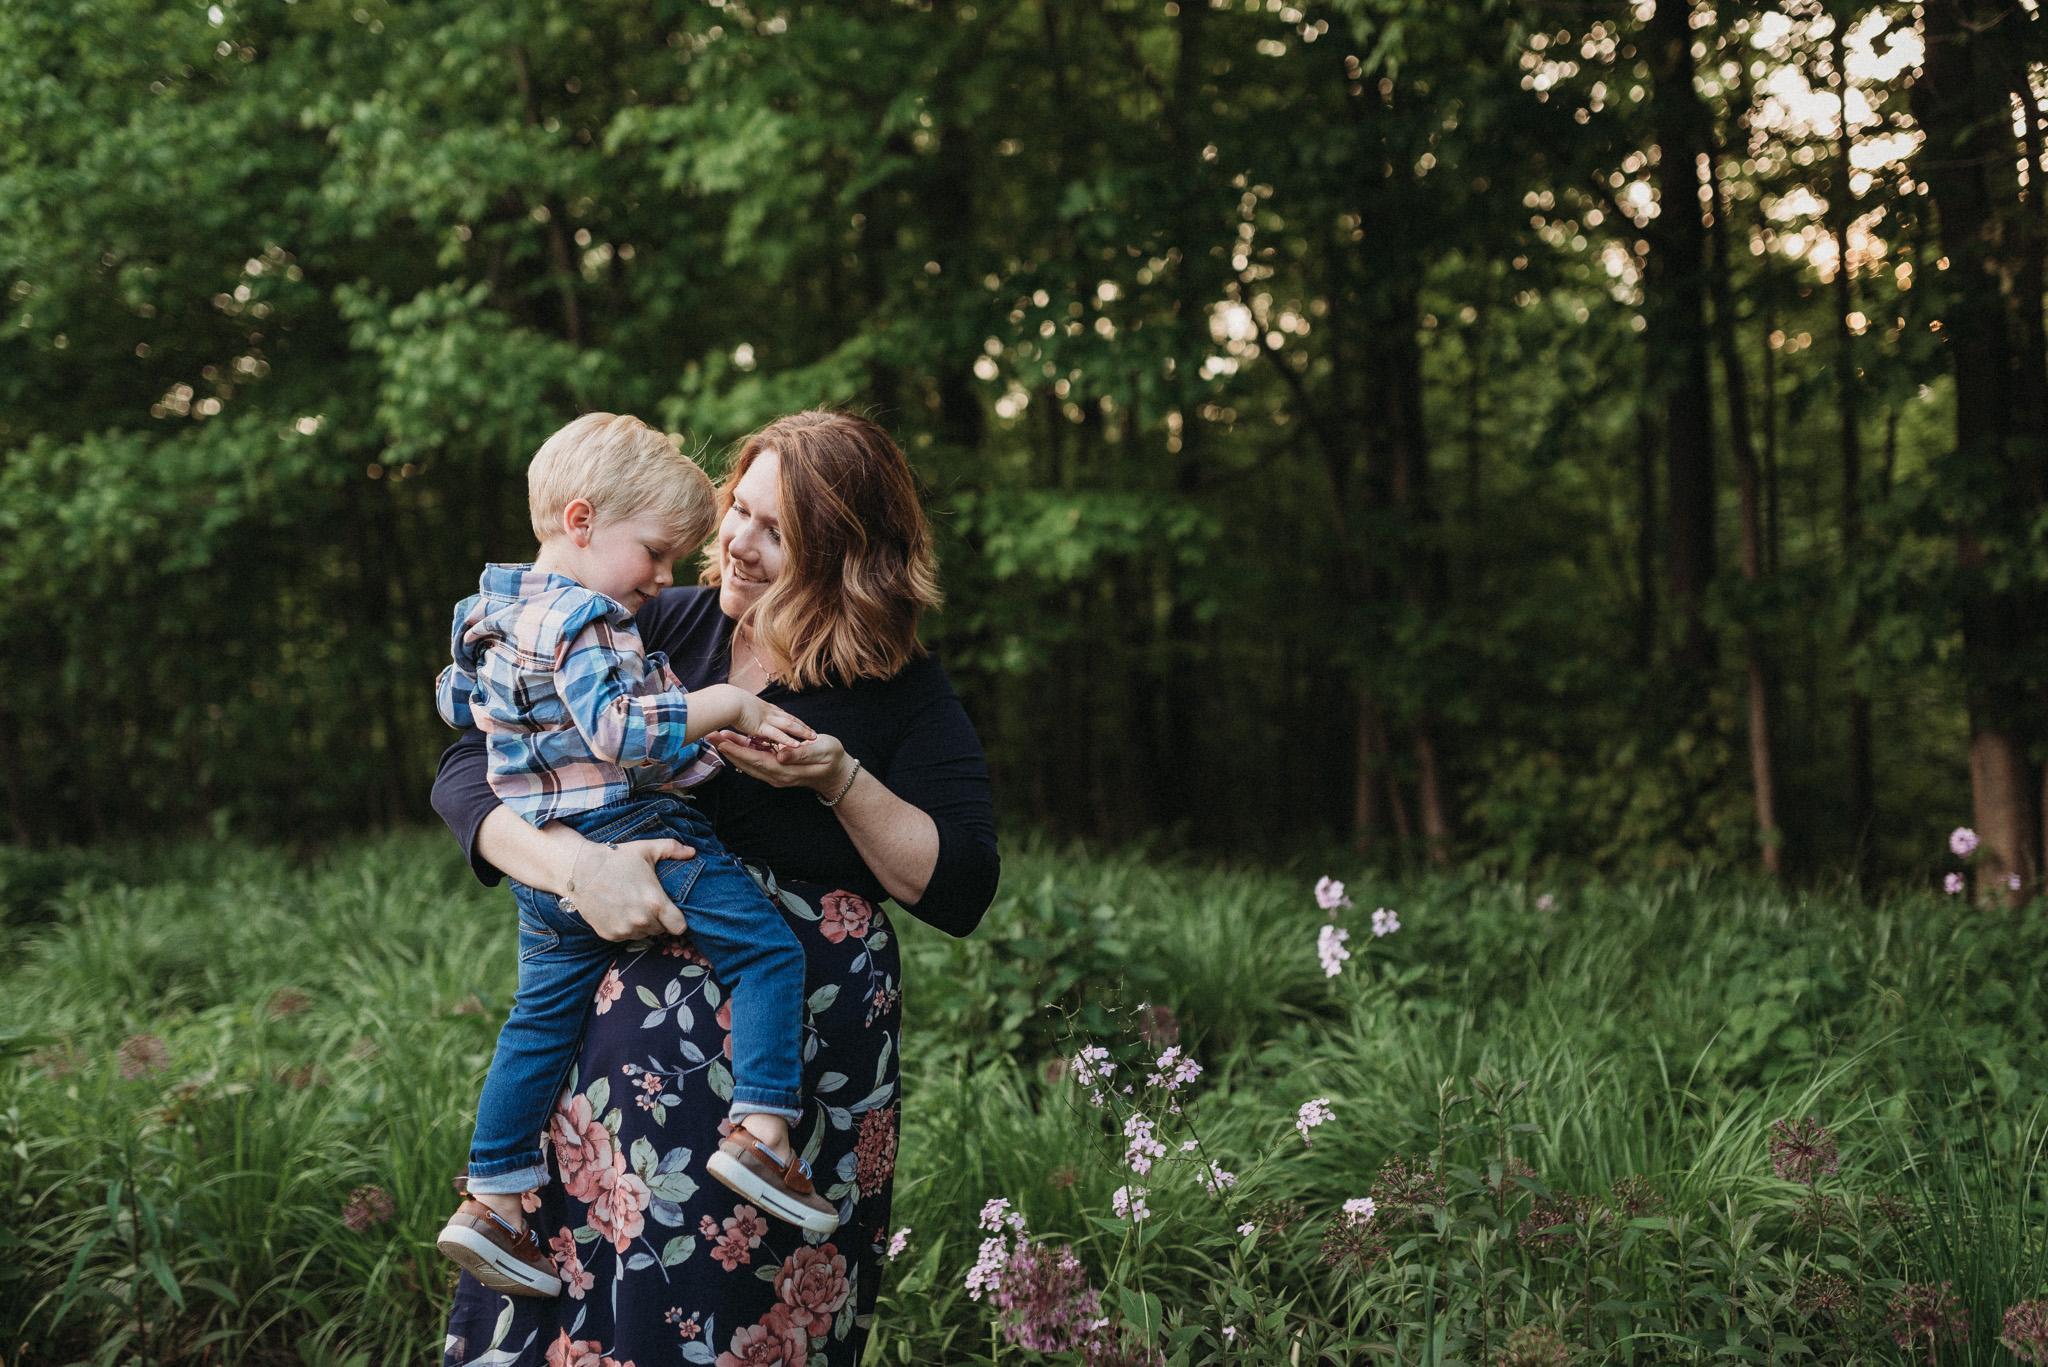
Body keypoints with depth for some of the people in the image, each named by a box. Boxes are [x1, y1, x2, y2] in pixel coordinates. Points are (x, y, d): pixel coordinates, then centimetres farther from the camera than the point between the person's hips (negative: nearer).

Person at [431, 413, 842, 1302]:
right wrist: (729, 706, -25)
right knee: (768, 949, -5)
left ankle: (491, 1200, 20)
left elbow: (456, 701, 30)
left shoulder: (493, 613, 14)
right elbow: (621, 731, -30)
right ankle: (760, 1133, -15)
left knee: (539, 1023, 16)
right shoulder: (582, 622, -17)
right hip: (625, 841, -10)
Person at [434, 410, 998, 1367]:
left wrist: (839, 781, -16)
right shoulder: (653, 630, 3)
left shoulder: (902, 694, 0)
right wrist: (575, 865, -19)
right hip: (629, 1029, 2)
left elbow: (960, 893, -3)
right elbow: (467, 773, -1)